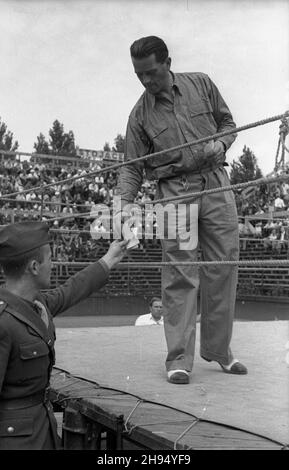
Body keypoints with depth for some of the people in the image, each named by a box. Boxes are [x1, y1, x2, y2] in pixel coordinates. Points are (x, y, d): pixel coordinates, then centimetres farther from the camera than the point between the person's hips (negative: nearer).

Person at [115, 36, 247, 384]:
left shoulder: (201, 84, 7)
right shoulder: (140, 114, 3)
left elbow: (227, 121, 17)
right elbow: (132, 167, 2)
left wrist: (221, 143, -5)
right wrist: (124, 204, -14)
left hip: (216, 185, 2)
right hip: (174, 192, -2)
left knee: (223, 268, 3)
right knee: (179, 275, -7)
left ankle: (218, 349, 18)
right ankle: (179, 359, 1)